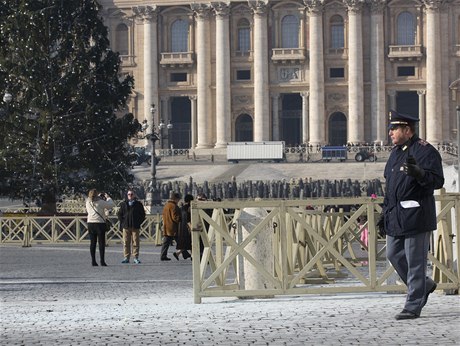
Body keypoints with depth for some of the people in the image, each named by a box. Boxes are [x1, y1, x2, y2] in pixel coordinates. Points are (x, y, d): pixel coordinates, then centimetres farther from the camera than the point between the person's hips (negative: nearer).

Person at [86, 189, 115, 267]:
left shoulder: (88, 203, 5)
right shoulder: (100, 202, -10)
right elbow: (112, 205, -6)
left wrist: (100, 197, 27)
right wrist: (108, 197, 13)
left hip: (90, 223, 4)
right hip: (100, 223, -4)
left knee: (92, 243, 7)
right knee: (101, 243, 0)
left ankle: (93, 261, 4)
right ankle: (102, 261, -4)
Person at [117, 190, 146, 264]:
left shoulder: (138, 204, 6)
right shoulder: (123, 204, 10)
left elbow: (143, 214, 9)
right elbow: (119, 213, 14)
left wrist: (139, 222, 0)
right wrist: (122, 222, 3)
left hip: (135, 227, -1)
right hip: (126, 226, 1)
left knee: (135, 242, -2)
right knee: (126, 242, 1)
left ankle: (136, 257, 1)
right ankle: (126, 257, 6)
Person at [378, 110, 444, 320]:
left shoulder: (425, 151, -10)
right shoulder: (396, 153, 16)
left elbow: (437, 181, -16)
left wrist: (418, 173, -34)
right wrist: (385, 214, 20)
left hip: (416, 215, -9)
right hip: (396, 216, 9)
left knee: (415, 260, -4)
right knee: (394, 255, 12)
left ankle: (413, 306, 2)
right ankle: (424, 285, 30)